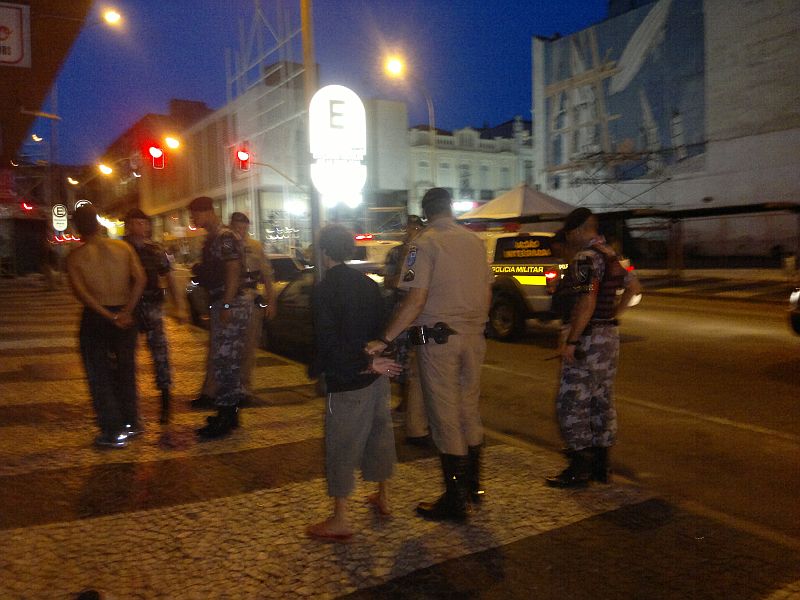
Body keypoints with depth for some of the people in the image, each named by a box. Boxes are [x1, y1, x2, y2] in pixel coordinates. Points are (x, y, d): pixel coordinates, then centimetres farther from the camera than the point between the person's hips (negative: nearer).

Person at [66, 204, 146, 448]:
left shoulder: (75, 257, -5)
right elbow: (140, 279, -10)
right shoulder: (122, 247, 1)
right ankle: (130, 422, 28)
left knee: (100, 376, 7)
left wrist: (109, 316, -15)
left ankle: (113, 432, 7)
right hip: (123, 317, 3)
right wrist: (126, 312, -12)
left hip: (94, 318, -3)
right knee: (125, 371, 18)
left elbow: (81, 293, -17)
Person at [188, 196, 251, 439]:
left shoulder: (225, 237, -12)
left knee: (225, 360, -7)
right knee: (225, 360, 14)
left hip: (230, 306, -10)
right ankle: (229, 413, 24)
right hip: (220, 304, 10)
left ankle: (226, 418, -1)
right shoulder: (212, 239, 18)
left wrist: (226, 305, -24)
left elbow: (234, 273, -20)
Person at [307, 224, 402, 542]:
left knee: (341, 446, 1)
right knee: (380, 432, 19)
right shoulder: (368, 283, 7)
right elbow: (382, 325, 11)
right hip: (379, 372, 7)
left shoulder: (323, 290, -13)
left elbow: (328, 341, -19)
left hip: (349, 380, -7)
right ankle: (383, 497, 34)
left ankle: (340, 520, 7)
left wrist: (364, 364, -14)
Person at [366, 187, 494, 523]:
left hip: (439, 338, -6)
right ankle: (473, 486, 32)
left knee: (446, 419, 2)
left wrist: (384, 340, -20)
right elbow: (487, 291, 12)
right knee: (469, 411, 18)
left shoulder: (424, 244, -11)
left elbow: (416, 299, -20)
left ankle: (455, 500, 12)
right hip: (474, 337, 6)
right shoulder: (474, 241, 8)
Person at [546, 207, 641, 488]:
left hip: (587, 338, -10)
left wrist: (570, 341, -23)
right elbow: (633, 286, 24)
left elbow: (587, 303, -25)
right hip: (609, 336, 10)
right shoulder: (608, 255, 13)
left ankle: (580, 467, 4)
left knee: (571, 403, -2)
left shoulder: (586, 258, -16)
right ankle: (601, 464, 23)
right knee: (602, 401, 14)